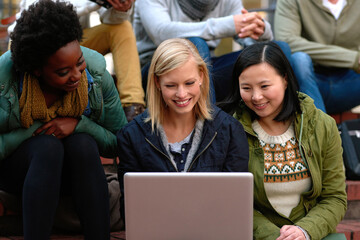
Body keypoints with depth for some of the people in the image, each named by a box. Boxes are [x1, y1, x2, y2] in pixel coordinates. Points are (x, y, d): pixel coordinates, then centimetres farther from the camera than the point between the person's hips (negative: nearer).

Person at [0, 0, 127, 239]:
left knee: (83, 144, -32)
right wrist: (35, 130, -27)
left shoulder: (96, 73, -17)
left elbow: (119, 143, -8)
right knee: (48, 146, -35)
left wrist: (78, 124, -24)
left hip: (72, 168, 2)